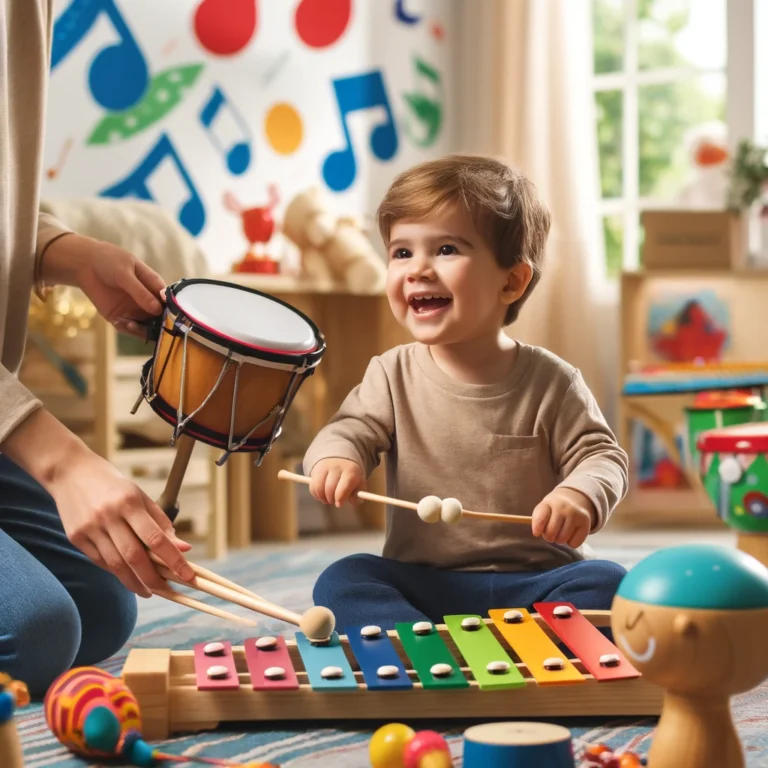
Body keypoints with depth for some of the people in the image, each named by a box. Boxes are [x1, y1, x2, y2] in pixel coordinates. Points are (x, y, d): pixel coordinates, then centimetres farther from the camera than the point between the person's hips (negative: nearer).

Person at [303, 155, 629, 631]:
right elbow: (352, 430, 2)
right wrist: (335, 457, -25)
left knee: (609, 585, -26)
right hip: (422, 585, 2)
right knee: (342, 582, -22)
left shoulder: (549, 382, -4)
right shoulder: (393, 375, 2)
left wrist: (580, 496, -28)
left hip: (535, 581, -1)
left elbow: (601, 456, -3)